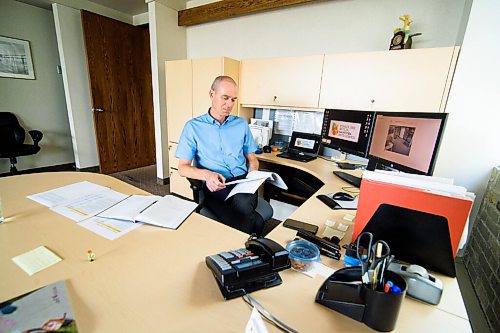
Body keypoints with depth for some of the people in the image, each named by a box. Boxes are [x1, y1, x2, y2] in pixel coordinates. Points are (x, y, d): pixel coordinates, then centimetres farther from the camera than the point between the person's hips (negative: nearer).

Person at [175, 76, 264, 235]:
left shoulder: (241, 124, 16)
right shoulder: (193, 126, 6)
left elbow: (252, 158, 19)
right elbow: (183, 168, 3)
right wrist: (206, 174, -19)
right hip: (215, 187, -3)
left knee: (242, 205, -34)